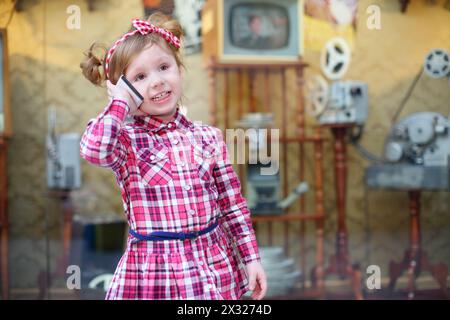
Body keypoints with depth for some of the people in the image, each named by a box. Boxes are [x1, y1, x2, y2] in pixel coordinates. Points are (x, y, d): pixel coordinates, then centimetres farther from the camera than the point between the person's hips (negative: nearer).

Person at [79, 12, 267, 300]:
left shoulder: (208, 137, 4)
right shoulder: (126, 139, -4)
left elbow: (233, 206, 8)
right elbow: (93, 149, -29)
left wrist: (251, 258, 6)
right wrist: (120, 102, -13)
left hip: (215, 266, 3)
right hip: (152, 271, -2)